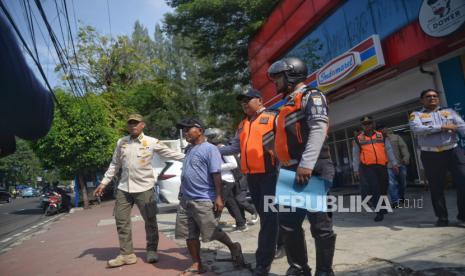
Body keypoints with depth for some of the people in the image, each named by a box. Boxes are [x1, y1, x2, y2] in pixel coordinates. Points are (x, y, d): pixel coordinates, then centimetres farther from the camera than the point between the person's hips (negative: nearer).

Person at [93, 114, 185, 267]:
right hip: (123, 188, 4)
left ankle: (152, 251, 22)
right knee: (121, 220, 7)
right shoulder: (121, 142, 8)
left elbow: (171, 154, -3)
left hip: (144, 188, -4)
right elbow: (114, 165, 15)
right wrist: (103, 183, 14)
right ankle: (127, 254, 19)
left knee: (150, 221, 4)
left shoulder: (152, 142, -5)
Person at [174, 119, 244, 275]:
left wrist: (219, 197, -21)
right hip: (185, 200, 8)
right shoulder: (189, 149, 15)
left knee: (212, 233, 2)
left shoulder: (209, 149, -11)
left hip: (203, 200, -8)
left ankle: (234, 247, 26)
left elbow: (216, 175, -16)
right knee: (189, 235, 10)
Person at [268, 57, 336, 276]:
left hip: (313, 171, -9)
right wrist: (285, 169, 21)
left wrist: (306, 164, -27)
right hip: (292, 172, 9)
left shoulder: (311, 96, -2)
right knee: (287, 223, 10)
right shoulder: (288, 104, 25)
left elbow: (319, 129, -18)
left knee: (320, 224, 2)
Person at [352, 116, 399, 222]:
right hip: (367, 168, -2)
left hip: (382, 166, 3)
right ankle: (379, 212, -4)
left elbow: (389, 150, 10)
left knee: (383, 189, 11)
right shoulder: (358, 139, 6)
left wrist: (394, 163, 1)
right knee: (374, 188, -11)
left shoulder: (381, 136, 12)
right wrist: (356, 169, 3)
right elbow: (355, 155, 7)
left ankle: (383, 209, 30)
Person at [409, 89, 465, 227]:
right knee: (436, 187, 6)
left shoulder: (450, 111, 15)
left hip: (453, 151, 2)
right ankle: (442, 217, 19)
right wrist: (442, 127, -12)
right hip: (431, 155, -1)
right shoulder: (416, 115, 7)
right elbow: (416, 129, -14)